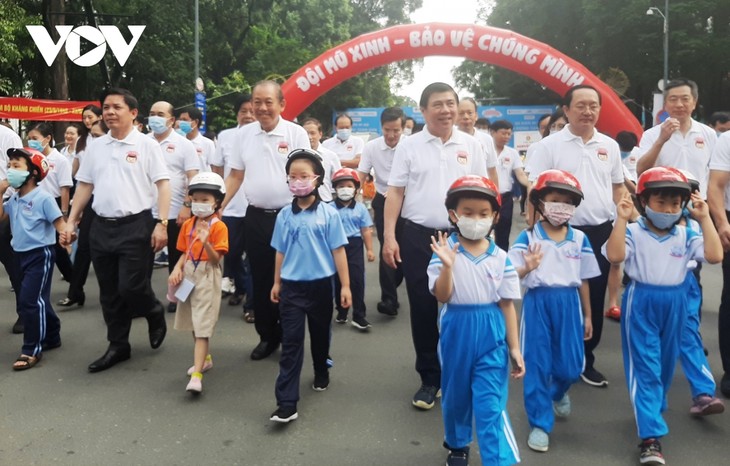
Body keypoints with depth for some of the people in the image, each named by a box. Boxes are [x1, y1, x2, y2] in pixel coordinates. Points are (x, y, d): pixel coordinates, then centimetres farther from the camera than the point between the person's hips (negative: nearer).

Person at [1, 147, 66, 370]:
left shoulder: (43, 198, -14)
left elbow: (59, 222, -18)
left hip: (40, 254, -9)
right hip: (20, 255, 9)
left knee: (30, 300, -12)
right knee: (30, 301, 15)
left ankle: (32, 350, -4)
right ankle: (51, 337, 30)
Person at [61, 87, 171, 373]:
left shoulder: (146, 145, -3)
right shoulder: (95, 147, 11)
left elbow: (163, 185, -8)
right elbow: (84, 186, 16)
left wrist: (161, 224, -16)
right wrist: (71, 222, 10)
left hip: (135, 225, -5)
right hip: (101, 226, 5)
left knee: (131, 287, -8)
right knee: (109, 293, 10)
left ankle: (155, 314, 24)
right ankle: (118, 346, 23)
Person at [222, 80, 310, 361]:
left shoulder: (296, 133, -5)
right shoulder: (244, 133, 6)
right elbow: (235, 176, 10)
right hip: (256, 217, 4)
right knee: (260, 281, 10)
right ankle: (267, 336, 25)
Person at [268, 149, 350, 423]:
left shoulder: (328, 213, -8)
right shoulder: (285, 215, 0)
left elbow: (338, 251, -6)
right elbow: (280, 251, 8)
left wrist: (345, 286, -6)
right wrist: (277, 282, 12)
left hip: (320, 285, -1)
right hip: (291, 286, 1)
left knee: (320, 335, 18)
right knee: (290, 342, -2)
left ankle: (321, 375, 44)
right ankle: (286, 403, -3)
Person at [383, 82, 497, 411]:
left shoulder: (471, 146, 6)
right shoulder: (409, 146, 2)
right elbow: (395, 192, 0)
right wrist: (389, 236, -7)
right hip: (418, 237, -1)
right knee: (422, 309, 5)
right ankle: (430, 378, 18)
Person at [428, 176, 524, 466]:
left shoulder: (500, 258, -4)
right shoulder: (446, 251, -9)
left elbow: (507, 304, 1)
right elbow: (442, 296, -15)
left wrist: (514, 347, 1)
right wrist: (447, 266, -32)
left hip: (491, 336, 0)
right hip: (456, 333, 1)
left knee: (491, 405, -4)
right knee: (455, 396, 19)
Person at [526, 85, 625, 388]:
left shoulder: (609, 146, 9)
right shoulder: (548, 146, -5)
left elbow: (618, 187, 17)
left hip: (601, 232, 4)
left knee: (595, 299, 11)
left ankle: (585, 360, 25)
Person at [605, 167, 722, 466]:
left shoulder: (685, 236, 0)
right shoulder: (633, 232, -10)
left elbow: (714, 255, -12)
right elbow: (614, 256, -26)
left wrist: (704, 219, -13)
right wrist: (621, 220, -29)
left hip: (674, 303, 5)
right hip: (640, 303, -5)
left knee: (665, 363, 20)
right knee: (645, 368, -6)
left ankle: (652, 411, 45)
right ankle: (651, 436, -6)